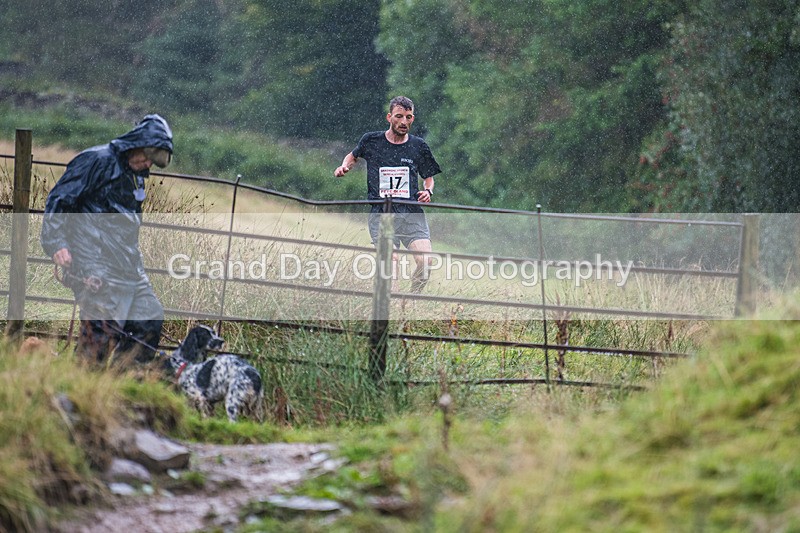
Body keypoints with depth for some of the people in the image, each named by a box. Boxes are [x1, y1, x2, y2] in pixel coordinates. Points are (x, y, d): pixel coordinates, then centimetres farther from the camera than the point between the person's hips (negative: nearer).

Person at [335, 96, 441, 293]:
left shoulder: (418, 146, 9)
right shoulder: (372, 141, 7)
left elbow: (428, 177, 22)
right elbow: (354, 155, 28)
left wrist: (428, 191, 1)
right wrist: (344, 166, 8)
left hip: (412, 213, 1)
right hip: (381, 214, -1)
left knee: (425, 260, -18)